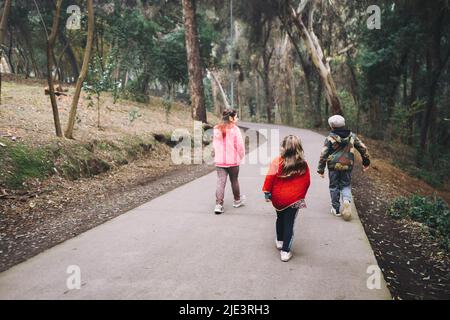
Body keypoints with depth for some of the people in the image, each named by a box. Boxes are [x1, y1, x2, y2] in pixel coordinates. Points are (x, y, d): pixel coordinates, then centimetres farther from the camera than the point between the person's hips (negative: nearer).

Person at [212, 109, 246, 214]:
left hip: (219, 161, 3)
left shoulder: (216, 129, 5)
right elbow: (239, 145, -11)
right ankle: (237, 200, 34)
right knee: (234, 180, 15)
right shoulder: (234, 129, -12)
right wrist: (241, 156, 5)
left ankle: (218, 204, -9)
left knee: (220, 182, 1)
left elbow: (214, 144, 11)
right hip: (233, 160, -3)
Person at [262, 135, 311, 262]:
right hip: (294, 200, -1)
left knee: (280, 218, 24)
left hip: (278, 198, 1)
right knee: (289, 223, 4)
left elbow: (269, 178, -14)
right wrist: (301, 196, 17)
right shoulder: (303, 165, -6)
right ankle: (285, 251, 5)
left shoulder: (277, 161, -13)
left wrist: (267, 192, -2)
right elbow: (307, 182, 3)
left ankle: (279, 241, 42)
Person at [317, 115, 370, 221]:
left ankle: (336, 209, 16)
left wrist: (321, 169, -2)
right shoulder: (352, 136, 4)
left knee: (334, 186, 11)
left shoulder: (330, 138, -7)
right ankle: (347, 200, -14)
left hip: (333, 166, -2)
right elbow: (363, 148, 9)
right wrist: (366, 162, 21)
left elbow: (323, 154, -9)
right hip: (347, 166, 2)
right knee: (346, 185, 15)